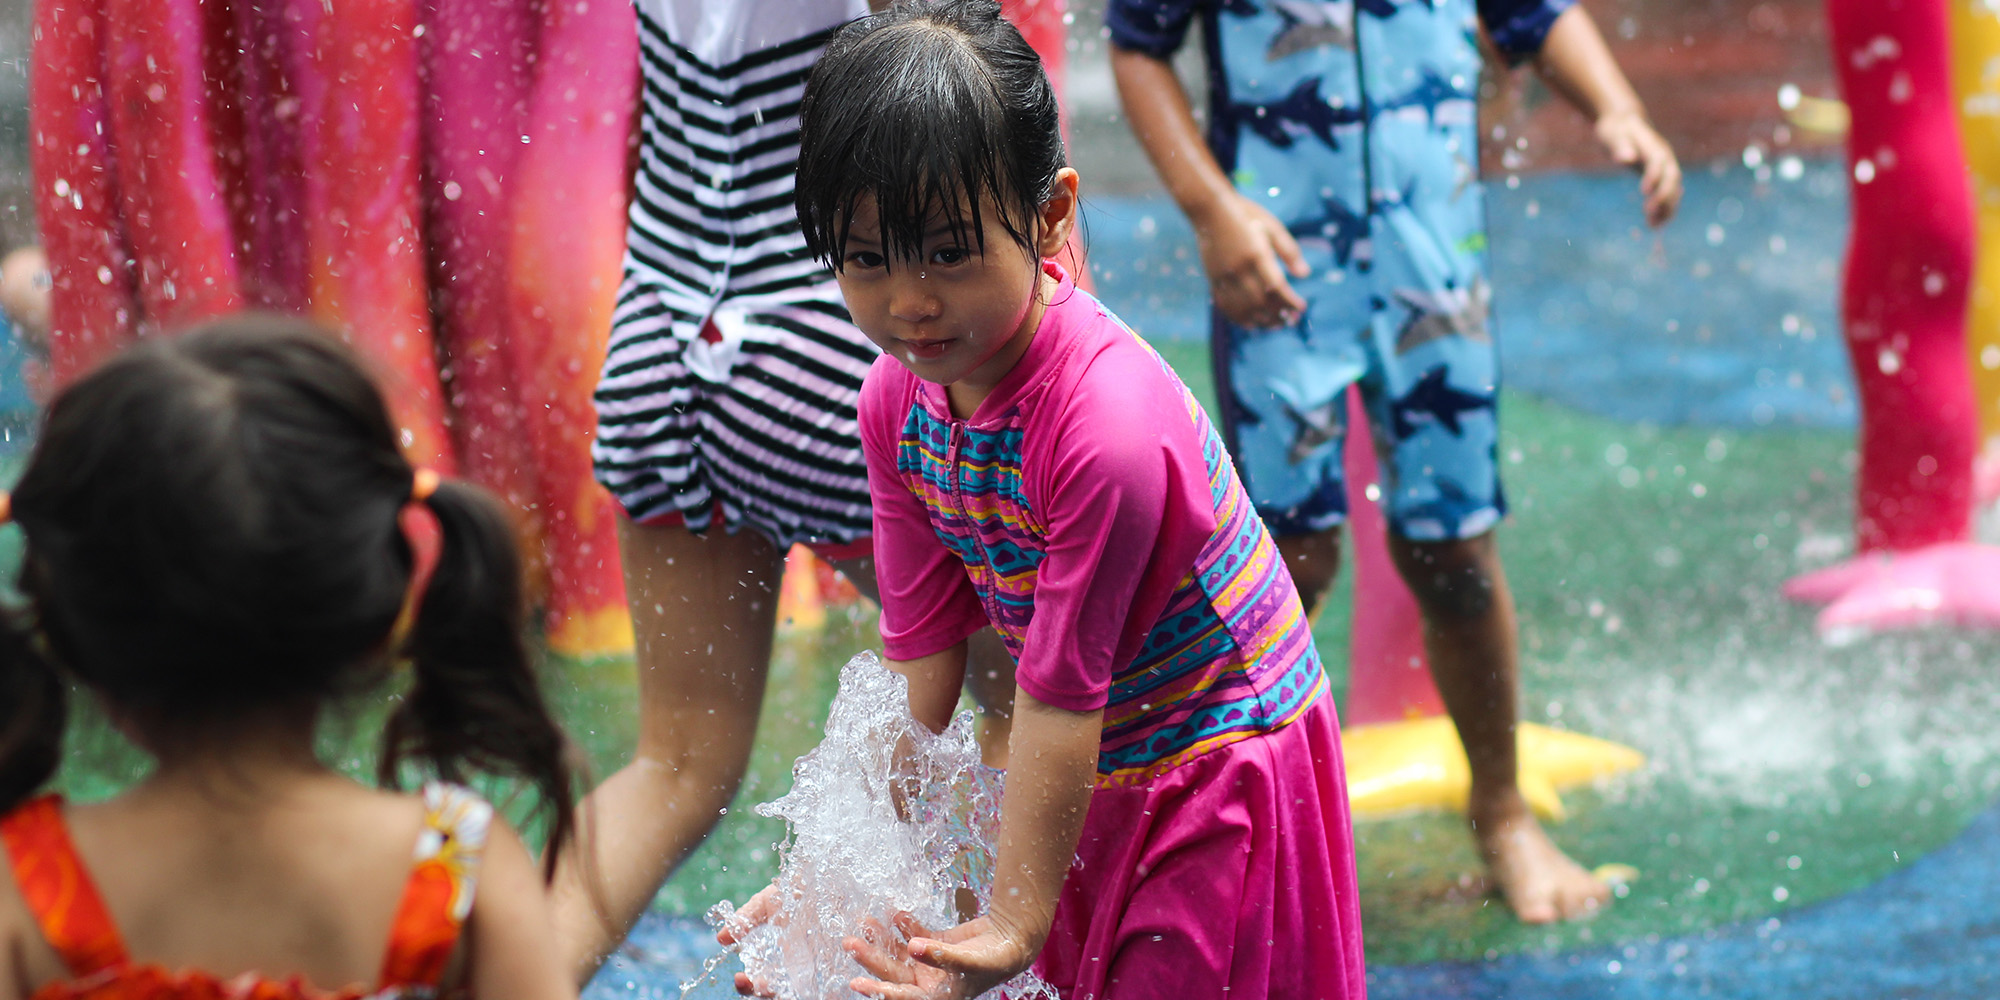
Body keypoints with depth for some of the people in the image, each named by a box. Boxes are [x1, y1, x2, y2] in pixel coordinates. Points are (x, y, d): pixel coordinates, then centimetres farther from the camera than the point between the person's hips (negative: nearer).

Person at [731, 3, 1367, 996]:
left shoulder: (1109, 422, -32)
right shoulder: (898, 399, -9)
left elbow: (1060, 688, -28)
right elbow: (922, 650, -2)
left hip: (1219, 756, -6)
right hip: (1099, 760, 7)